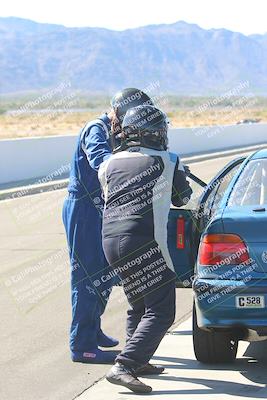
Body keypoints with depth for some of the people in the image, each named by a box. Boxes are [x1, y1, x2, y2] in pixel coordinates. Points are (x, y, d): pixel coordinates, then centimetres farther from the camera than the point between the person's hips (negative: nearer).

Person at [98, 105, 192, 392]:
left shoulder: (110, 163, 15)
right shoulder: (167, 162, 3)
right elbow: (182, 197, 16)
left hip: (110, 239, 7)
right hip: (142, 242, -7)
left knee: (139, 305, 24)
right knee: (160, 312, -5)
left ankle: (139, 361, 31)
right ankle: (123, 367, -18)